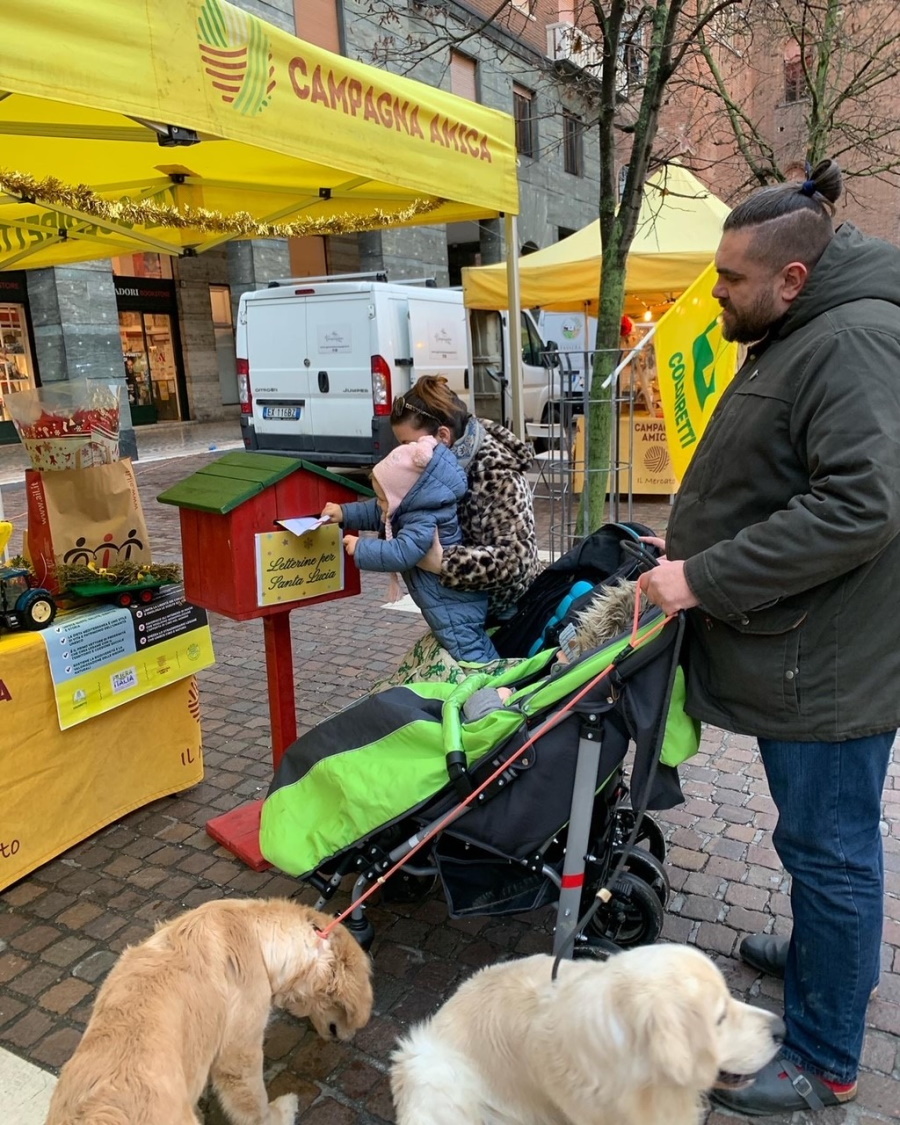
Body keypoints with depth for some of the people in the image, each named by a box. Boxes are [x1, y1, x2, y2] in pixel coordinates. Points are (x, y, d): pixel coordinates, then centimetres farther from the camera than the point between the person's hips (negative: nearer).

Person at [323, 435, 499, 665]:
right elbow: (376, 513, 17)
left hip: (454, 608, -11)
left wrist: (360, 548, -25)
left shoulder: (425, 523, -28)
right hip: (454, 603, 11)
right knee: (476, 646, 20)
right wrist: (344, 513, 10)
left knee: (469, 653, -7)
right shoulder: (416, 509, 4)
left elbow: (400, 554, -35)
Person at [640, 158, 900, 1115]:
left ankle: (823, 1062, 23)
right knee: (823, 836, 25)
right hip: (803, 650, 10)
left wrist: (705, 578, -25)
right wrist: (694, 548, 14)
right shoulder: (799, 338, 13)